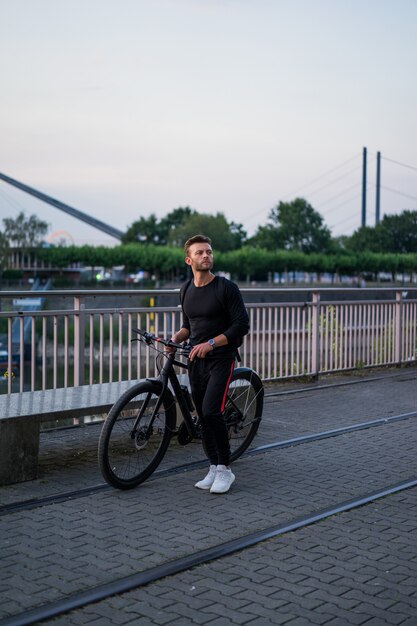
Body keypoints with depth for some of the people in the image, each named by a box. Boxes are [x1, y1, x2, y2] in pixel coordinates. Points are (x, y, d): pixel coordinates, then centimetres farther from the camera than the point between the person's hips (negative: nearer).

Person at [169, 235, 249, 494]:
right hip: (196, 361, 6)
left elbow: (242, 325, -13)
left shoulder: (226, 287, -10)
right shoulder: (186, 290, 9)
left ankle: (225, 468, -3)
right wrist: (176, 337, -1)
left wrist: (210, 343, -21)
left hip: (221, 358, -6)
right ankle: (215, 468, 18)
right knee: (203, 416, 7)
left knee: (211, 412, -18)